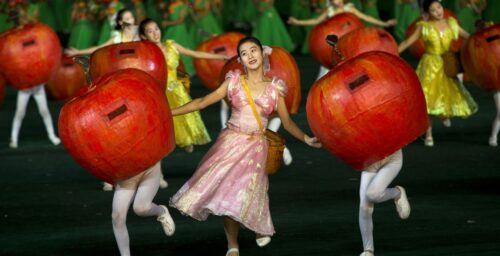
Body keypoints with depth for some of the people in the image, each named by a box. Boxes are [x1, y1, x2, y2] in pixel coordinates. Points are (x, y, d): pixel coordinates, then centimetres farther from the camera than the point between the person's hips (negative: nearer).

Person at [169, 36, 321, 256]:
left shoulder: (275, 88, 1)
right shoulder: (234, 81, 1)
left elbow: (287, 123, 7)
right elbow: (203, 102, 0)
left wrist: (306, 139, -8)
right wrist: (171, 112, -5)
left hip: (255, 147, -1)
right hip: (230, 141, 1)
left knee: (243, 195, -8)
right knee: (226, 192, -4)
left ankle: (261, 228, 23)